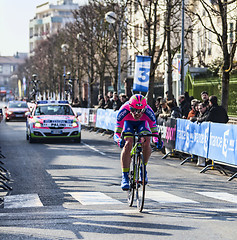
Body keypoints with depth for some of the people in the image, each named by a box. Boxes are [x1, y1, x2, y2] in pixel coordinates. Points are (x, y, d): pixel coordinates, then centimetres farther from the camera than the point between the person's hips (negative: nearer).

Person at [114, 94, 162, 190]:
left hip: (142, 123, 1)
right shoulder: (124, 110, -36)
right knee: (127, 144, -26)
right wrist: (118, 139, -50)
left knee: (146, 141, -28)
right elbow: (117, 132, -30)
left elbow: (153, 127, -23)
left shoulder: (148, 111, -35)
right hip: (128, 122, -1)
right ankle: (125, 177, -19)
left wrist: (156, 139, -41)